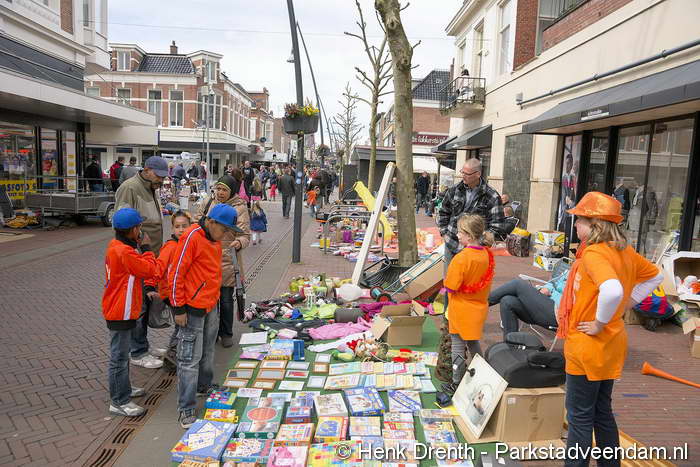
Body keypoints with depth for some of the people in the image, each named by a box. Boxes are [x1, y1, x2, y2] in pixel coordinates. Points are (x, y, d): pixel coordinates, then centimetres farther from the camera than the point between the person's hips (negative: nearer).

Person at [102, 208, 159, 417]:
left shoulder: (116, 246, 7)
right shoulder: (125, 252, -25)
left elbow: (136, 268, 15)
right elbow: (150, 270, -20)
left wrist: (139, 248, 3)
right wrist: (146, 248, -10)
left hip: (116, 309, 11)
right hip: (121, 312, -11)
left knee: (121, 353, 23)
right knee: (119, 356, -1)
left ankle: (123, 388, 39)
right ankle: (119, 402, 9)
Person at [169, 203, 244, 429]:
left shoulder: (215, 239, 9)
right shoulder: (192, 237, -18)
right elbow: (176, 274, -17)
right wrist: (178, 308, -14)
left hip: (211, 306, 8)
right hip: (193, 309, -8)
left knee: (207, 352, 21)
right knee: (190, 359, -2)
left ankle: (204, 385, 40)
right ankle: (186, 409, 5)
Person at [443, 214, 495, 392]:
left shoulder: (461, 258, -25)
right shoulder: (487, 254, -5)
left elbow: (450, 287, -21)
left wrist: (447, 280, -2)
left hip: (461, 310, -6)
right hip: (479, 308, 7)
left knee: (458, 347, 7)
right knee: (474, 344, 24)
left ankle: (457, 383, 17)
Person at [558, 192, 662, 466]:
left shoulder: (593, 252, -23)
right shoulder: (623, 251, 4)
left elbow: (612, 290, -40)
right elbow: (655, 276, 20)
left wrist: (599, 324, -24)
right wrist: (624, 306, 13)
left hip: (588, 345, -9)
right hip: (610, 344, 9)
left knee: (579, 416, 4)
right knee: (602, 411, 21)